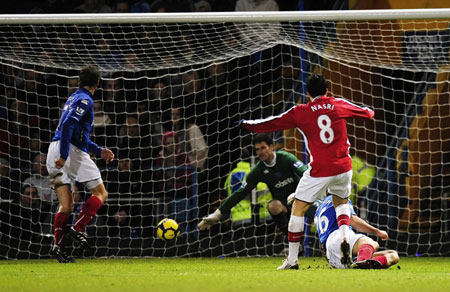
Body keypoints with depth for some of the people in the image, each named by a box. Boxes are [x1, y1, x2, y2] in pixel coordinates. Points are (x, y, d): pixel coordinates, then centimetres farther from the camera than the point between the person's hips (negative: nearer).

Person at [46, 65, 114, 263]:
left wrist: (99, 151, 30)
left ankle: (57, 245, -6)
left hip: (55, 150, 8)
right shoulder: (85, 100, -5)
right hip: (72, 152, -8)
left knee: (66, 205, 7)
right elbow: (68, 124, -20)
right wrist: (64, 155, -24)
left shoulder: (75, 98, 23)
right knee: (101, 193, 1)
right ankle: (77, 229, -12)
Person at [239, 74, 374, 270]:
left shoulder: (300, 112, -3)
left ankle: (292, 259, 4)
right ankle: (345, 237, 0)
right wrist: (369, 112, 45)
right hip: (343, 167, 4)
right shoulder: (339, 105, 5)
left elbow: (273, 123, 4)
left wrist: (248, 124, 18)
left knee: (298, 209, 6)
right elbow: (365, 112, 21)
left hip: (319, 171, -4)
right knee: (341, 203, 28)